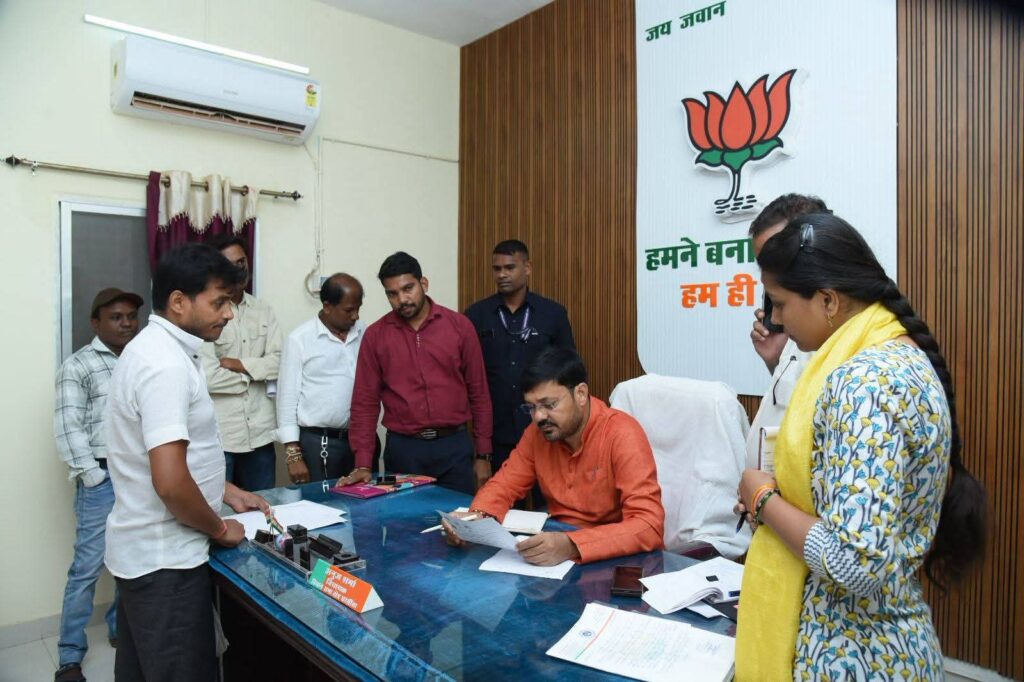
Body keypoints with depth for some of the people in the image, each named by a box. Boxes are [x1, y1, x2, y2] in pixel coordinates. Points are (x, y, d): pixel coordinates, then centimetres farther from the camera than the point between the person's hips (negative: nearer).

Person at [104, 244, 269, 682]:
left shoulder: (155, 348, 8)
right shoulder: (167, 364, -24)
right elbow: (170, 482, -29)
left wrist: (228, 493, 16)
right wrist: (219, 529, -13)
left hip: (141, 549, 10)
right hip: (164, 559, -10)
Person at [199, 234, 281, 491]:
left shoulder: (264, 310, 8)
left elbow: (278, 363, 0)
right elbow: (208, 377, -16)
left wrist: (238, 364, -13)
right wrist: (256, 373, -4)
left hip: (260, 433, 4)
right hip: (218, 436, -4)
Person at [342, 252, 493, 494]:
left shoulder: (460, 326, 0)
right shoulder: (375, 335, 1)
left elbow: (479, 393, 3)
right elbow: (365, 402, 2)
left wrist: (483, 455, 3)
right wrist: (363, 465, -4)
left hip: (454, 446, 0)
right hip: (403, 448, 0)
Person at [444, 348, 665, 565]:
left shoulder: (622, 435, -21)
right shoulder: (538, 431, -4)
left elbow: (648, 526, -27)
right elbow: (505, 483, 5)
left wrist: (572, 546, -39)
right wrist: (477, 518, -16)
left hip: (617, 558, -4)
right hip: (557, 544, 4)